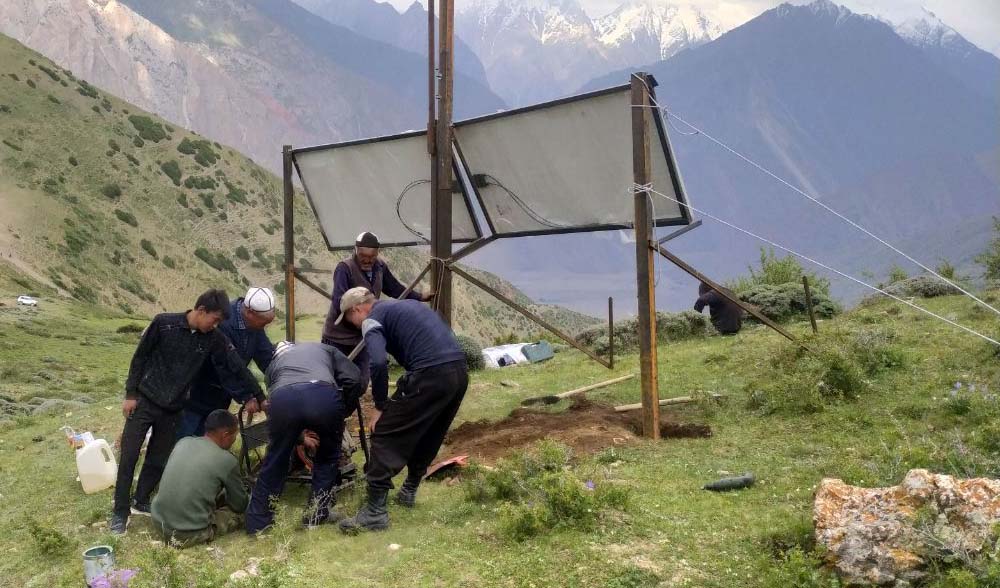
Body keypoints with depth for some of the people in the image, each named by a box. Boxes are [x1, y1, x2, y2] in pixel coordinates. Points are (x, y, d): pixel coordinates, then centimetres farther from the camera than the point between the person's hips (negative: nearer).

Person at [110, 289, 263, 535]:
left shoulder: (213, 340, -7)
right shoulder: (164, 323, -15)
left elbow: (237, 367, -5)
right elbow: (139, 358, -7)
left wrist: (259, 395, -3)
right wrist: (130, 394, -7)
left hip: (173, 409, 3)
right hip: (144, 401, -3)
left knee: (159, 459, 10)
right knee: (128, 457, -1)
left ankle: (141, 501, 29)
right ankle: (120, 512, 10)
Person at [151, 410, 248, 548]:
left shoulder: (183, 442, 4)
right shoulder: (227, 460, -11)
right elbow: (240, 505, 3)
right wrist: (249, 498, 27)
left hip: (159, 522, 6)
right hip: (191, 533, -6)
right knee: (240, 512, 13)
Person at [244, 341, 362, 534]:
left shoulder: (274, 363, 43)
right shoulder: (326, 349, 39)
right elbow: (353, 380, 22)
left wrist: (299, 438, 43)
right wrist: (339, 414, 33)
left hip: (283, 399, 1)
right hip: (324, 396, -1)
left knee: (275, 461, 23)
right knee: (327, 456, 25)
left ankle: (257, 523, 30)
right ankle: (318, 515, 30)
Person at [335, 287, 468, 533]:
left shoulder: (372, 319, 5)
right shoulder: (406, 304, 29)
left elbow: (379, 362, -14)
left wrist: (380, 407, -3)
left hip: (430, 375, -8)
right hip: (460, 372, 8)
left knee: (385, 436, 2)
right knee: (428, 436, 26)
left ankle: (375, 512, 2)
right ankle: (409, 491, 40)